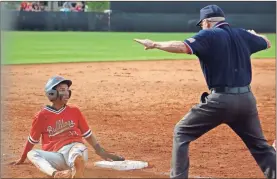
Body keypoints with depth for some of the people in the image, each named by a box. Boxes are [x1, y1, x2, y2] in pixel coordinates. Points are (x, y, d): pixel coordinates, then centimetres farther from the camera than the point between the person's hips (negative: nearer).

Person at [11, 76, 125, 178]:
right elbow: (32, 140, 22)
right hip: (57, 155, 0)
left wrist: (102, 152, 20)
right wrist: (22, 160, 31)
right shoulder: (42, 116, 10)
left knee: (76, 152, -39)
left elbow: (88, 134, 24)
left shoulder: (74, 111, 16)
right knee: (32, 154, -30)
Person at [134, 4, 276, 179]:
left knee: (182, 132, 9)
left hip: (221, 99, -5)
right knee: (260, 145, 17)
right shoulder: (243, 34, 13)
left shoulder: (209, 36, -4)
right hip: (247, 98, 5)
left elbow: (182, 47, -20)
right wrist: (253, 34, 51)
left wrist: (155, 44, -9)